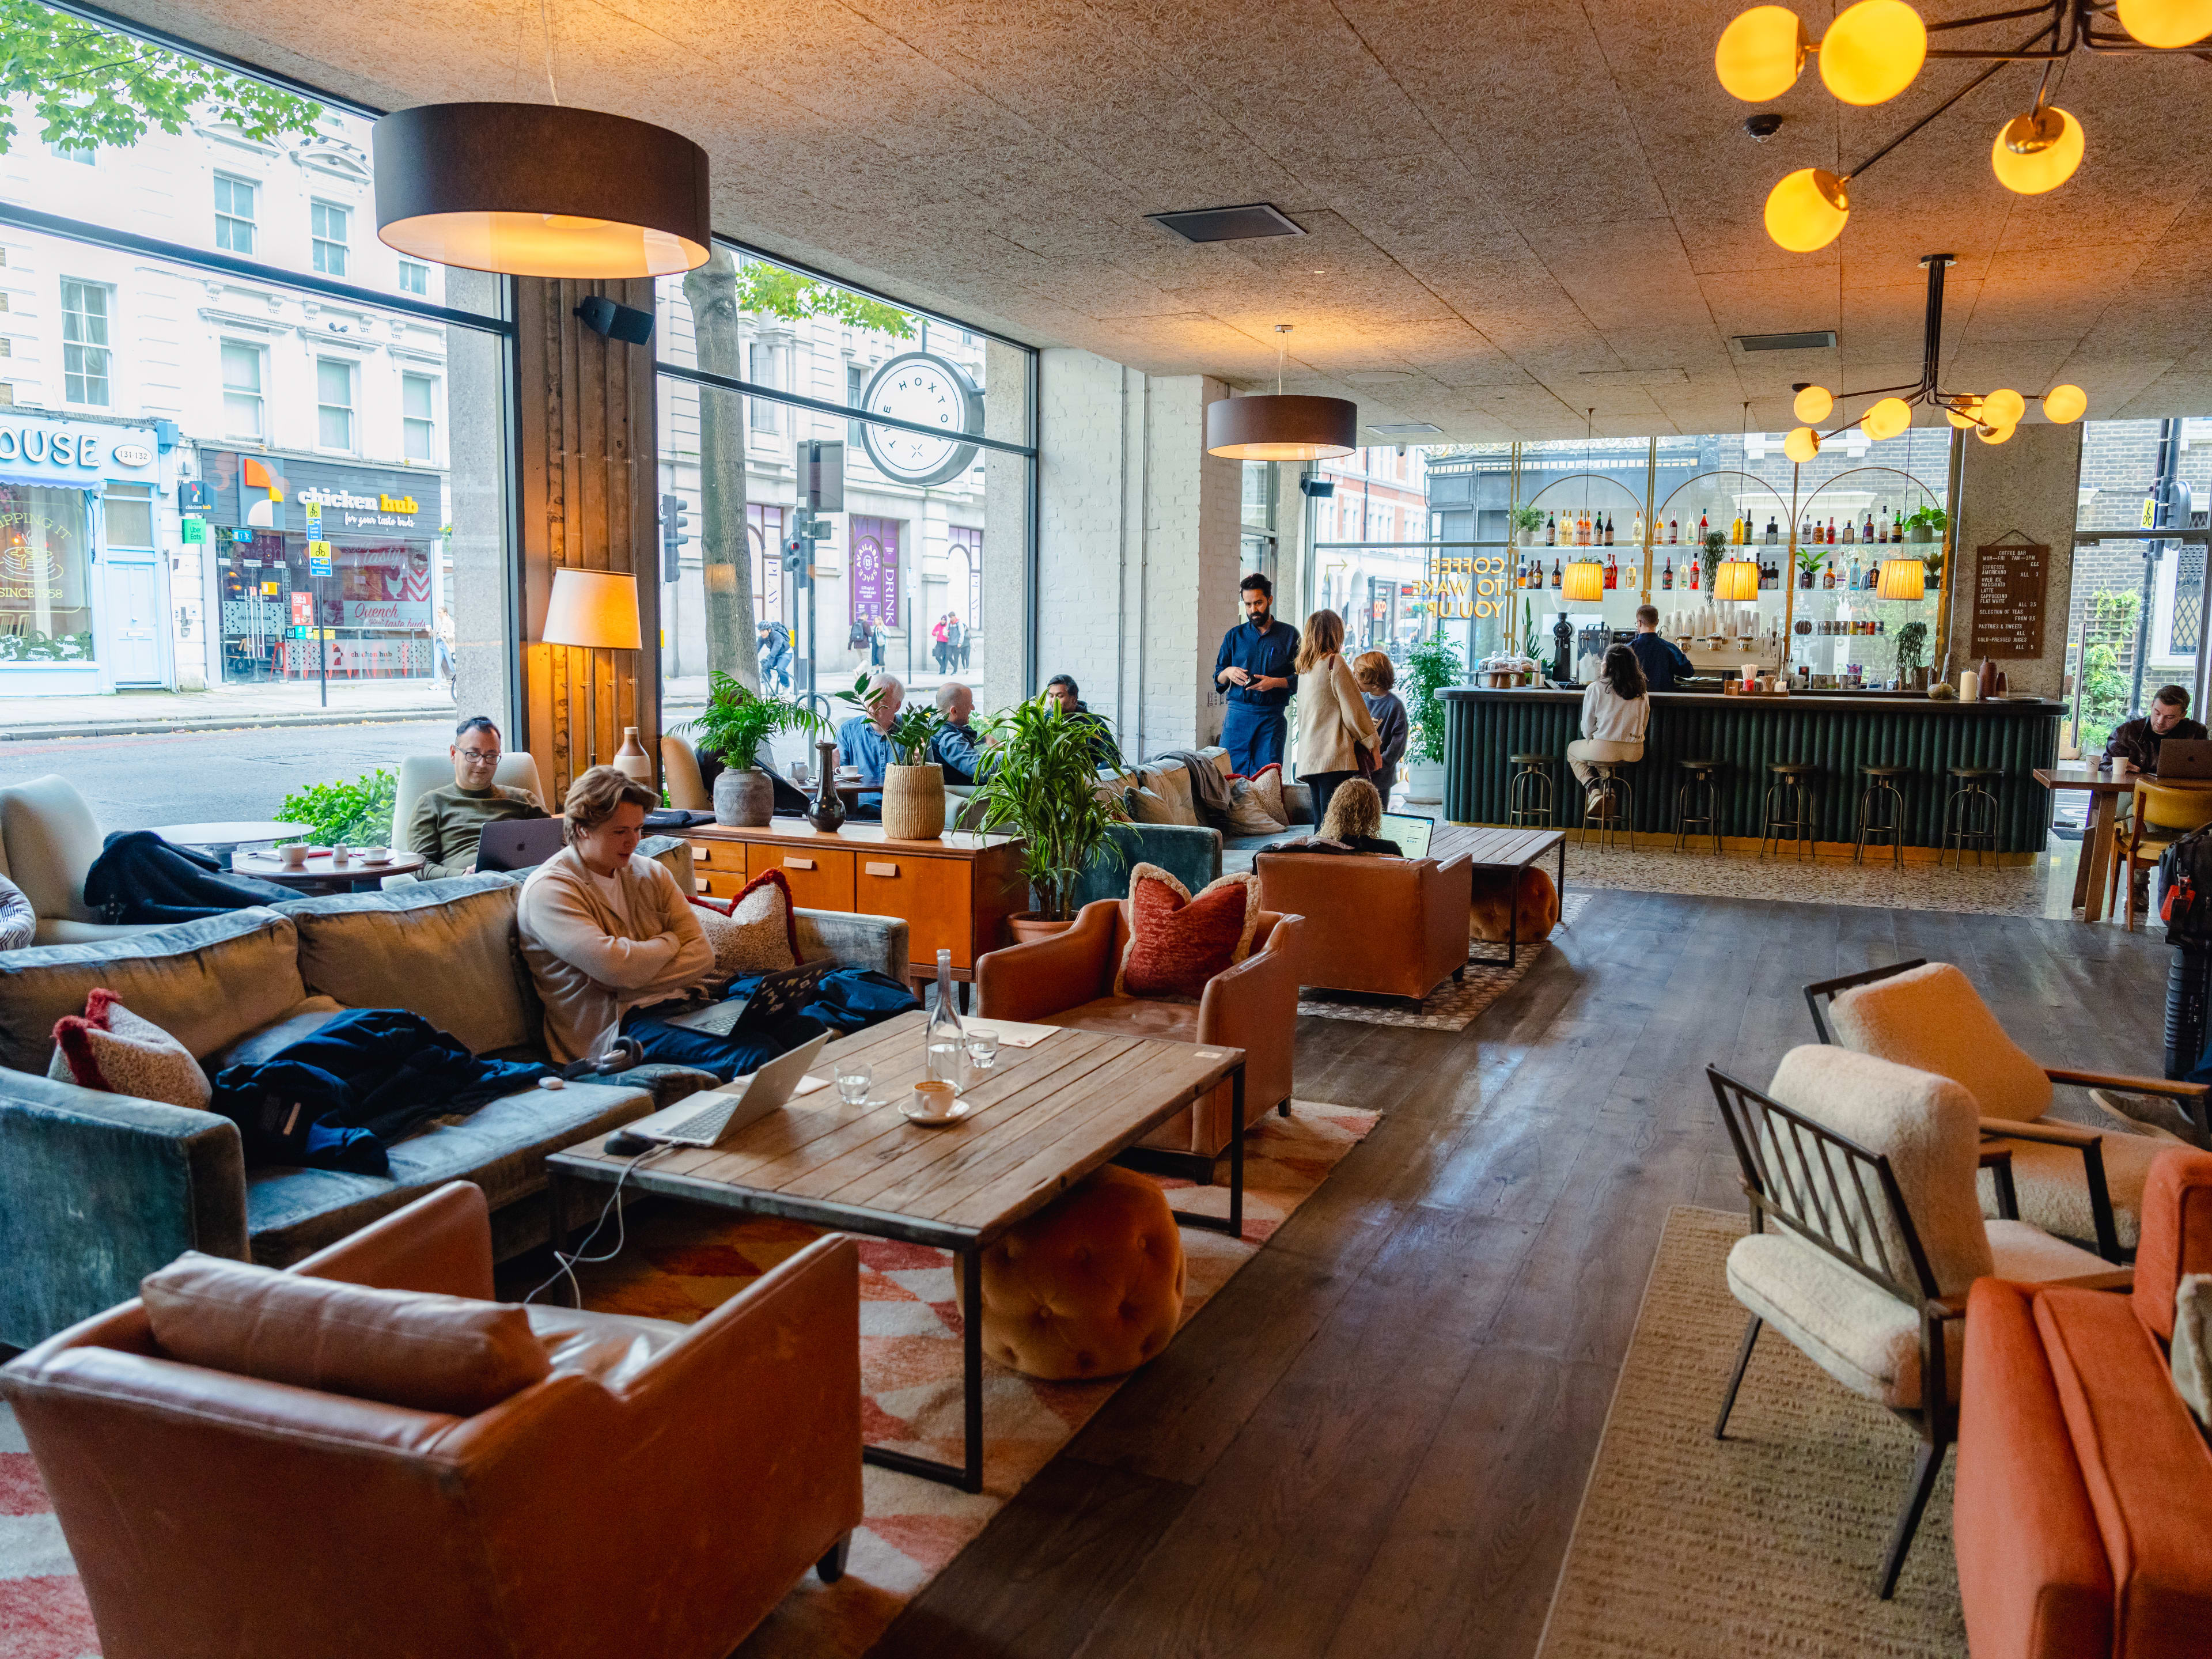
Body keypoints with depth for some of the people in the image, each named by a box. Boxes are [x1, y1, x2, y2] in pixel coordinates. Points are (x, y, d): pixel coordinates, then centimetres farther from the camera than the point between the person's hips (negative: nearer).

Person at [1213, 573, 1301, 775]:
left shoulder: (1289, 635, 8)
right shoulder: (1234, 636, 15)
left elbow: (1301, 678, 3)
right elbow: (1217, 678, 17)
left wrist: (1275, 682, -13)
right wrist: (1228, 672, -6)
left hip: (1272, 718, -2)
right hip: (1237, 714, 2)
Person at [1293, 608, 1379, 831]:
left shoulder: (1304, 668, 16)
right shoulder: (1335, 662, -7)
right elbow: (1354, 708, -7)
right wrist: (1371, 743, 2)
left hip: (1310, 758, 8)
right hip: (1335, 756, -8)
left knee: (1321, 824, 9)